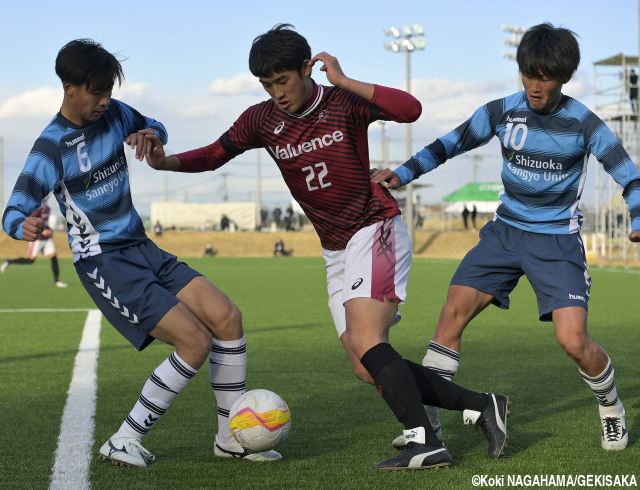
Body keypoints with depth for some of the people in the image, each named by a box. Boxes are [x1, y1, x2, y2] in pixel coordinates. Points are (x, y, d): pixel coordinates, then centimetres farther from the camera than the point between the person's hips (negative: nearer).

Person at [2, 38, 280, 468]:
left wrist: (149, 135, -2)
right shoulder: (52, 148, -15)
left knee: (227, 317, -4)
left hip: (143, 250, 7)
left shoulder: (114, 114, 3)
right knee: (195, 342, -17)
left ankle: (231, 437, 8)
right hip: (104, 264, -7)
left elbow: (155, 128, 24)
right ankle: (124, 442, -5)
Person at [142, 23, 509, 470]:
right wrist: (166, 162, -9)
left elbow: (411, 109, -25)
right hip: (336, 252, 7)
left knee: (364, 339, -27)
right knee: (368, 370, 0)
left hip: (377, 232, -7)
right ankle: (484, 405, 9)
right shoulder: (262, 121, 4)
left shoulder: (344, 103, -10)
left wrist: (344, 81, -26)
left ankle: (424, 442, -28)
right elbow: (213, 156, 10)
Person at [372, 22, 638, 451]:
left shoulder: (584, 123, -11)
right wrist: (402, 174, -2)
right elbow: (451, 144, 9)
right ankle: (426, 420, -5)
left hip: (558, 240, -3)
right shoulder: (503, 111, -2)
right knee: (453, 311, -12)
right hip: (506, 232, 4)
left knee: (573, 341, -17)